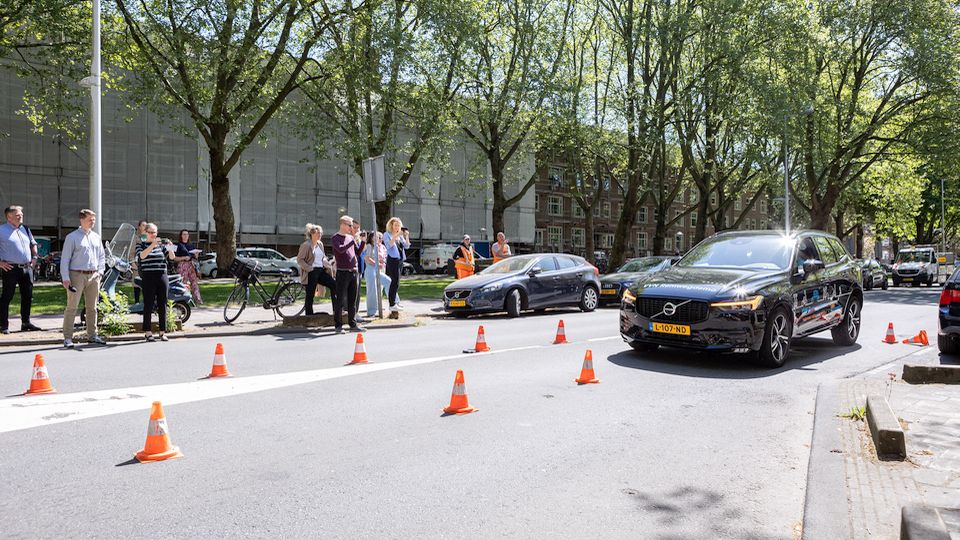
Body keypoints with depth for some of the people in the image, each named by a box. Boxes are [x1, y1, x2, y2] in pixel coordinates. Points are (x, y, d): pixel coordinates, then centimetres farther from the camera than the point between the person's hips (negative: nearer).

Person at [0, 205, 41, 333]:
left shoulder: (25, 229, 13)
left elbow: (33, 244, 28)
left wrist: (34, 257, 16)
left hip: (27, 268, 6)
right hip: (11, 269, -6)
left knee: (27, 297, 11)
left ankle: (26, 323, 21)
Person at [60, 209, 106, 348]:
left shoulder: (96, 237, 14)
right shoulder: (72, 237, -3)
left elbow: (102, 256, 21)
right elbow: (65, 259, -5)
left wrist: (100, 271, 7)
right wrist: (65, 278, -12)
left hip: (93, 276, 6)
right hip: (77, 275, -5)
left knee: (92, 307, 11)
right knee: (72, 307, -6)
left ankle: (92, 335, 19)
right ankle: (67, 338, -3)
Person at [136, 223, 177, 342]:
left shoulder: (161, 244, 14)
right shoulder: (141, 244, 5)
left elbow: (172, 257, 5)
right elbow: (141, 256, -16)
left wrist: (170, 247, -13)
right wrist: (152, 245, -27)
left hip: (162, 276, 3)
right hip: (148, 277, -3)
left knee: (162, 304, 3)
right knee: (148, 304, -3)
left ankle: (163, 332, 8)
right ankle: (148, 332, 2)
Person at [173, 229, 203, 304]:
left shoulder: (191, 245, 19)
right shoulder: (178, 245, 3)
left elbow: (195, 257, 23)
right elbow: (175, 258, -3)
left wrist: (196, 253, 2)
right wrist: (184, 257, -15)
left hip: (191, 264, 5)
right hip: (182, 265, -4)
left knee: (194, 281, -3)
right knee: (184, 283, -8)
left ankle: (197, 299, -7)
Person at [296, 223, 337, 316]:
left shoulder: (320, 244, 14)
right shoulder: (306, 245, -8)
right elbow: (299, 259, -10)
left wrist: (327, 264, 6)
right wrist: (309, 268, -18)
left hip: (321, 271, 7)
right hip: (311, 273, -7)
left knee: (334, 285, -6)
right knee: (310, 295, -1)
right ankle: (309, 315, 8)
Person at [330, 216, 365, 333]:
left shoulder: (351, 237, 15)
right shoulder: (335, 238, -4)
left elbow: (358, 252, 14)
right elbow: (340, 249, -22)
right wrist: (354, 241, -20)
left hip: (353, 272, 6)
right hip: (342, 272, -6)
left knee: (352, 300, 9)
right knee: (340, 300, -3)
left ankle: (353, 324, 14)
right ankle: (338, 326, 3)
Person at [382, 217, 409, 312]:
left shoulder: (400, 235, 17)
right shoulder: (387, 234, -1)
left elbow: (406, 246, 10)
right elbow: (388, 245, -17)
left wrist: (407, 237, -5)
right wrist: (396, 236, -22)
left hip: (400, 260, 7)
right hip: (392, 260, -7)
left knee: (395, 282, 11)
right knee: (395, 282, -11)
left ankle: (393, 301, 18)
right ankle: (392, 305, -10)